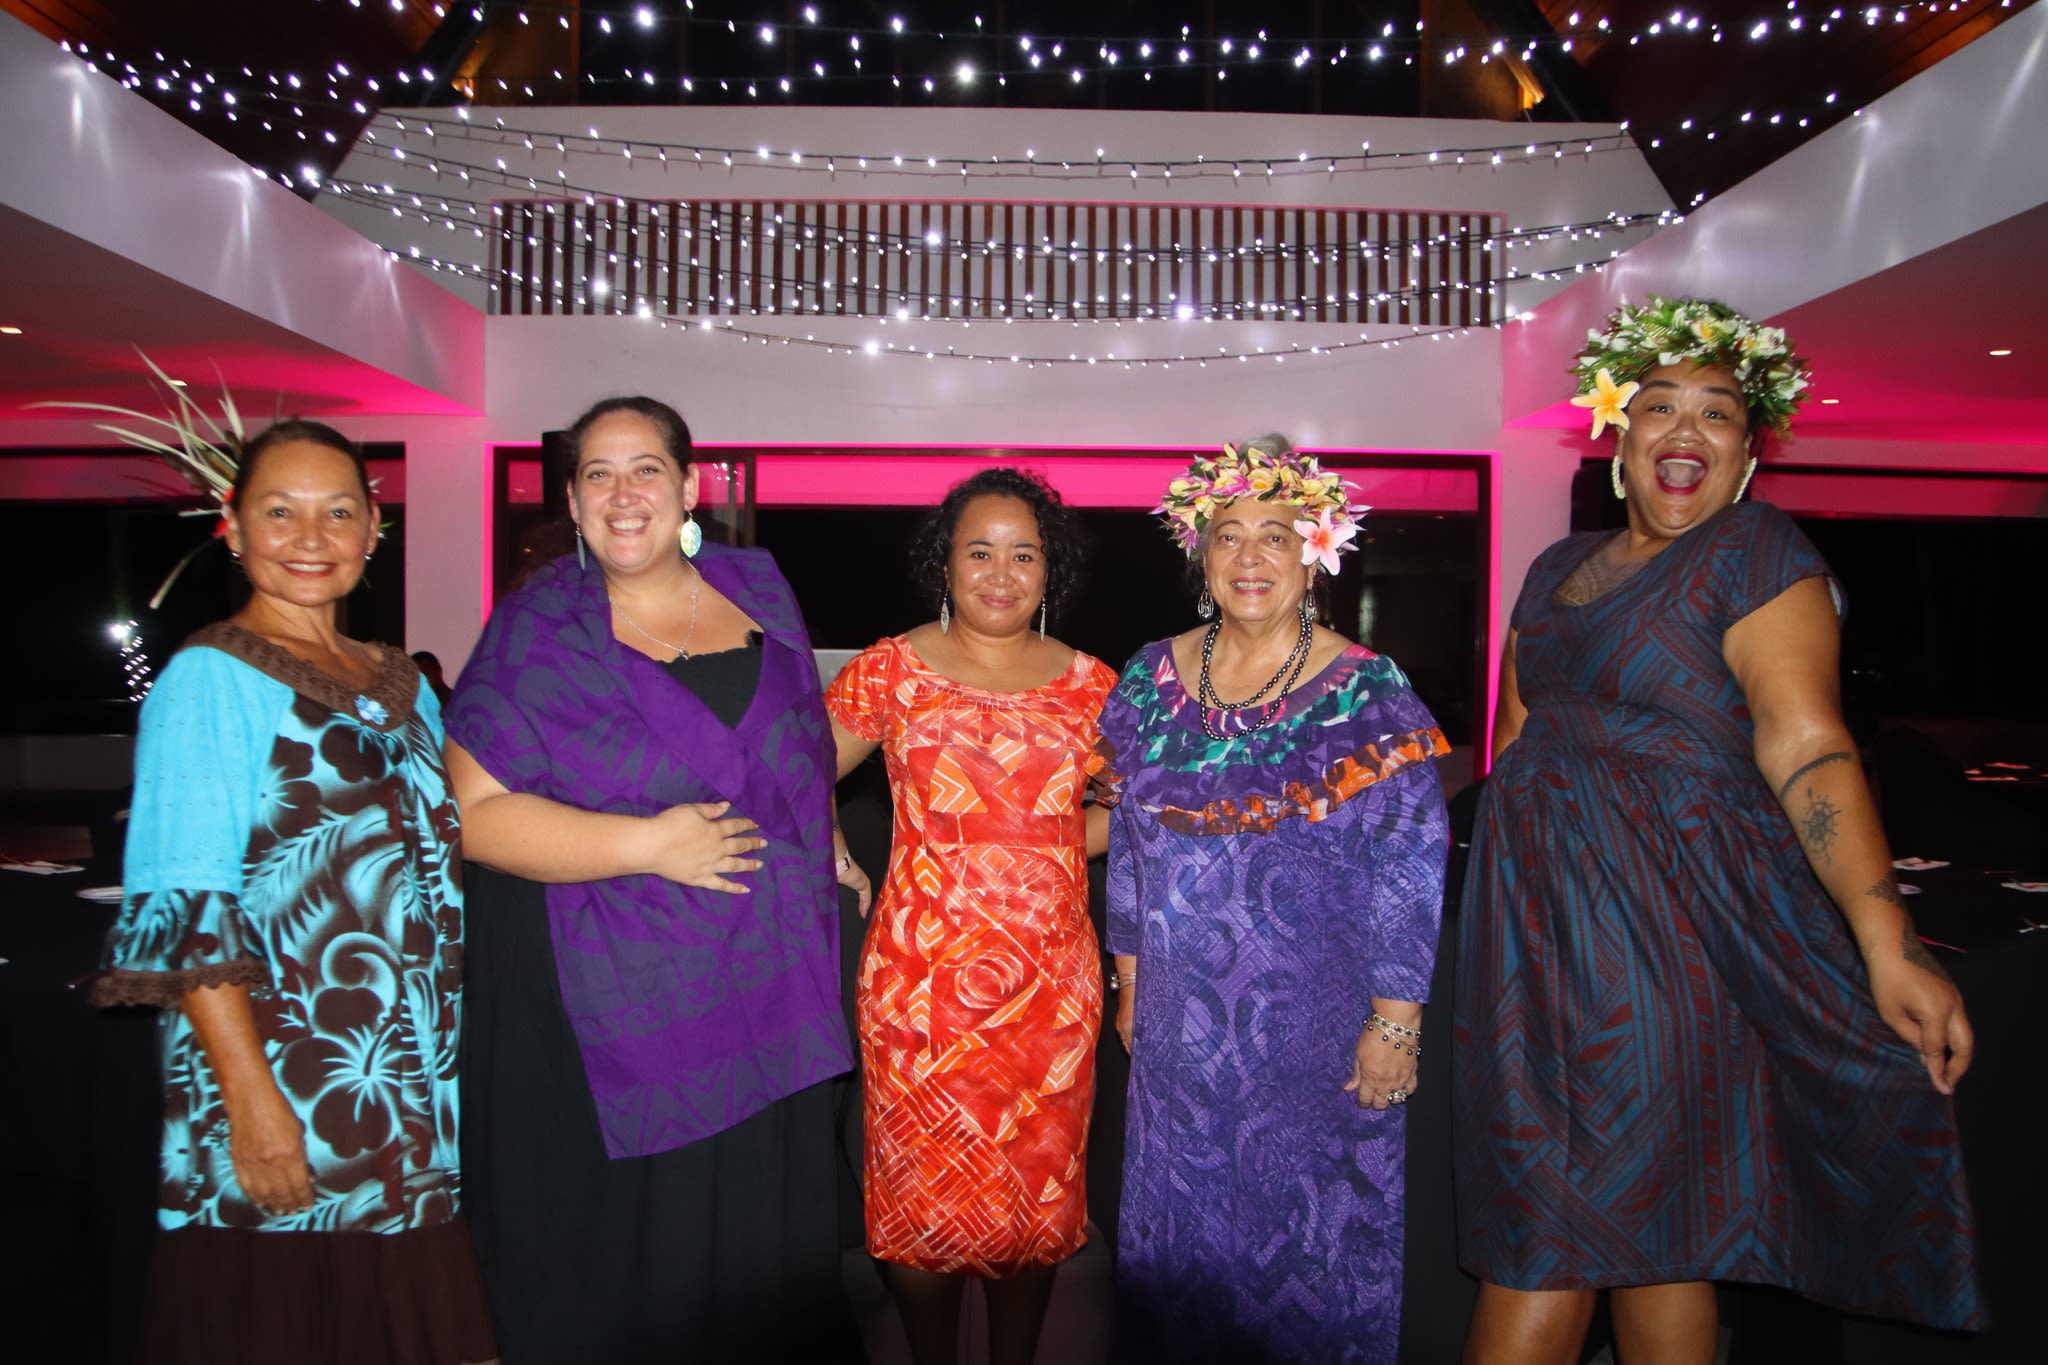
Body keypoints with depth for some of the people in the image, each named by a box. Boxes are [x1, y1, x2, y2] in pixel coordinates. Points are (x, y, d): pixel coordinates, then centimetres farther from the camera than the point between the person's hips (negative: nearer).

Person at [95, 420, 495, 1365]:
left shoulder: (403, 686, 12)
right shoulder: (208, 680, -6)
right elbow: (188, 919, -12)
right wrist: (253, 1099, -19)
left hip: (412, 1104, 6)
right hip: (281, 1098, -6)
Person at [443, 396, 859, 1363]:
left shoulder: (757, 587, 7)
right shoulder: (537, 630, -6)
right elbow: (473, 810, -13)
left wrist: (826, 845, 15)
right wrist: (648, 845, -19)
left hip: (767, 995, 4)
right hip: (607, 1022, -3)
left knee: (763, 1255, 13)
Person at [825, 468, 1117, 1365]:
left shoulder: (1090, 686, 4)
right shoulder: (890, 671, -1)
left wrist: (1046, 846, -2)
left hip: (1052, 984, 2)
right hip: (923, 980, -2)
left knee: (1040, 1192, 13)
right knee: (923, 1195, 8)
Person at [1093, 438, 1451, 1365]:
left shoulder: (1367, 693, -9)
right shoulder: (1153, 679, 3)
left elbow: (1409, 871, -10)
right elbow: (1128, 844, 9)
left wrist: (1395, 1023, -12)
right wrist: (1130, 988, 11)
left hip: (1318, 1030, -3)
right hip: (1181, 1027, 4)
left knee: (1314, 1233, 10)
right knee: (1180, 1229, 16)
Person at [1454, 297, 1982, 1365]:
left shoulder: (1755, 552, -7)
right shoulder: (1557, 569, 14)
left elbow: (1807, 749, -18)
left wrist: (1886, 948, -26)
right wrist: (1491, 948, 16)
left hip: (1665, 918, -6)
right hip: (1538, 920, 7)